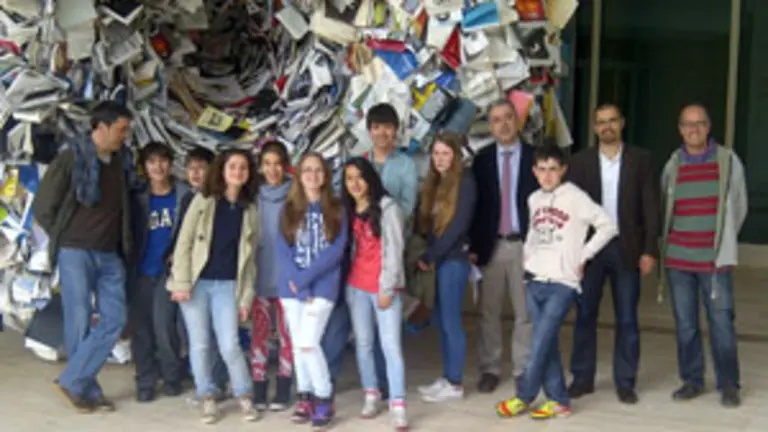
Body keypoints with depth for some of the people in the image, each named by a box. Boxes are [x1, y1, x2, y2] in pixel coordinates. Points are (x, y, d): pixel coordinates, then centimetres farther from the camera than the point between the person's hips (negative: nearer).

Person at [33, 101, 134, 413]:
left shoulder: (122, 163, 9)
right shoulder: (71, 158, -7)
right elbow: (43, 208, -3)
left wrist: (123, 244, 10)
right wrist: (65, 238, 1)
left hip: (110, 255, 5)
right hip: (76, 253, -5)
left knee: (114, 319, -3)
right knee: (79, 324, -1)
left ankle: (72, 381, 3)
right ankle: (88, 390, 10)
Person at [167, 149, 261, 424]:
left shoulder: (250, 210, 7)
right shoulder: (203, 201, 1)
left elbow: (249, 257, 8)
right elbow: (184, 243, -3)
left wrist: (246, 297, 3)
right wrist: (181, 282, -11)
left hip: (227, 285, 1)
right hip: (197, 282, -1)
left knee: (229, 345, -6)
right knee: (199, 344, 3)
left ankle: (244, 396, 11)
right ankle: (207, 398, 16)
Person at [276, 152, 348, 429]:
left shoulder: (336, 210, 2)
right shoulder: (289, 209, 8)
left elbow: (337, 250, -8)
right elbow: (282, 249, 0)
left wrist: (305, 278, -15)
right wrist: (297, 282, -13)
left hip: (322, 285, -3)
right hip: (291, 286, 3)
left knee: (308, 343, -12)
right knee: (297, 344, 8)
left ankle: (324, 399, 2)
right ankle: (305, 397, 21)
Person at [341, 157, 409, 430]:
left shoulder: (387, 207, -7)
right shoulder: (349, 211, 12)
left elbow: (394, 249, -10)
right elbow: (349, 248, 13)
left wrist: (387, 288, -13)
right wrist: (345, 283, 4)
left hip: (384, 287, -6)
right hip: (356, 286, 6)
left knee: (391, 346, -8)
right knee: (363, 343, 12)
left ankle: (397, 406, -8)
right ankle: (371, 395, 24)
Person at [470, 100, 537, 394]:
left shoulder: (534, 157, 2)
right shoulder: (481, 160, 6)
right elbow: (475, 204, 5)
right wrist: (474, 246, -1)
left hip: (525, 245, -1)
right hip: (491, 245, 1)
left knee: (525, 312, 4)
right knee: (489, 312, 4)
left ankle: (523, 370, 14)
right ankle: (490, 369, 14)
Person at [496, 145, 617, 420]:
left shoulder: (575, 198, -7)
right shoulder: (534, 199, 11)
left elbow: (607, 226, -6)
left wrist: (582, 256, -5)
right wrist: (526, 254, 9)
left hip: (562, 283, -5)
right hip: (535, 281, 6)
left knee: (540, 344, -7)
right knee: (547, 344, 7)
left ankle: (524, 398, 6)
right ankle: (558, 400, 14)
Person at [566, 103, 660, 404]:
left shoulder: (640, 159, 3)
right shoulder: (581, 161, 4)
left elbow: (650, 206, 0)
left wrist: (650, 249, -6)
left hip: (627, 249, -1)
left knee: (627, 319, 4)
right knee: (585, 316, 6)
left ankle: (625, 382, 13)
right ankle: (582, 378, 16)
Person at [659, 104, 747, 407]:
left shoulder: (728, 161, 3)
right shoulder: (672, 166, 7)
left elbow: (739, 208, 10)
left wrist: (724, 242, 9)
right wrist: (666, 246, 9)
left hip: (715, 258, -2)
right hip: (678, 258, 2)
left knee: (721, 322, -2)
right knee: (685, 323, 7)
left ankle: (728, 385, 9)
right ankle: (692, 380, 18)